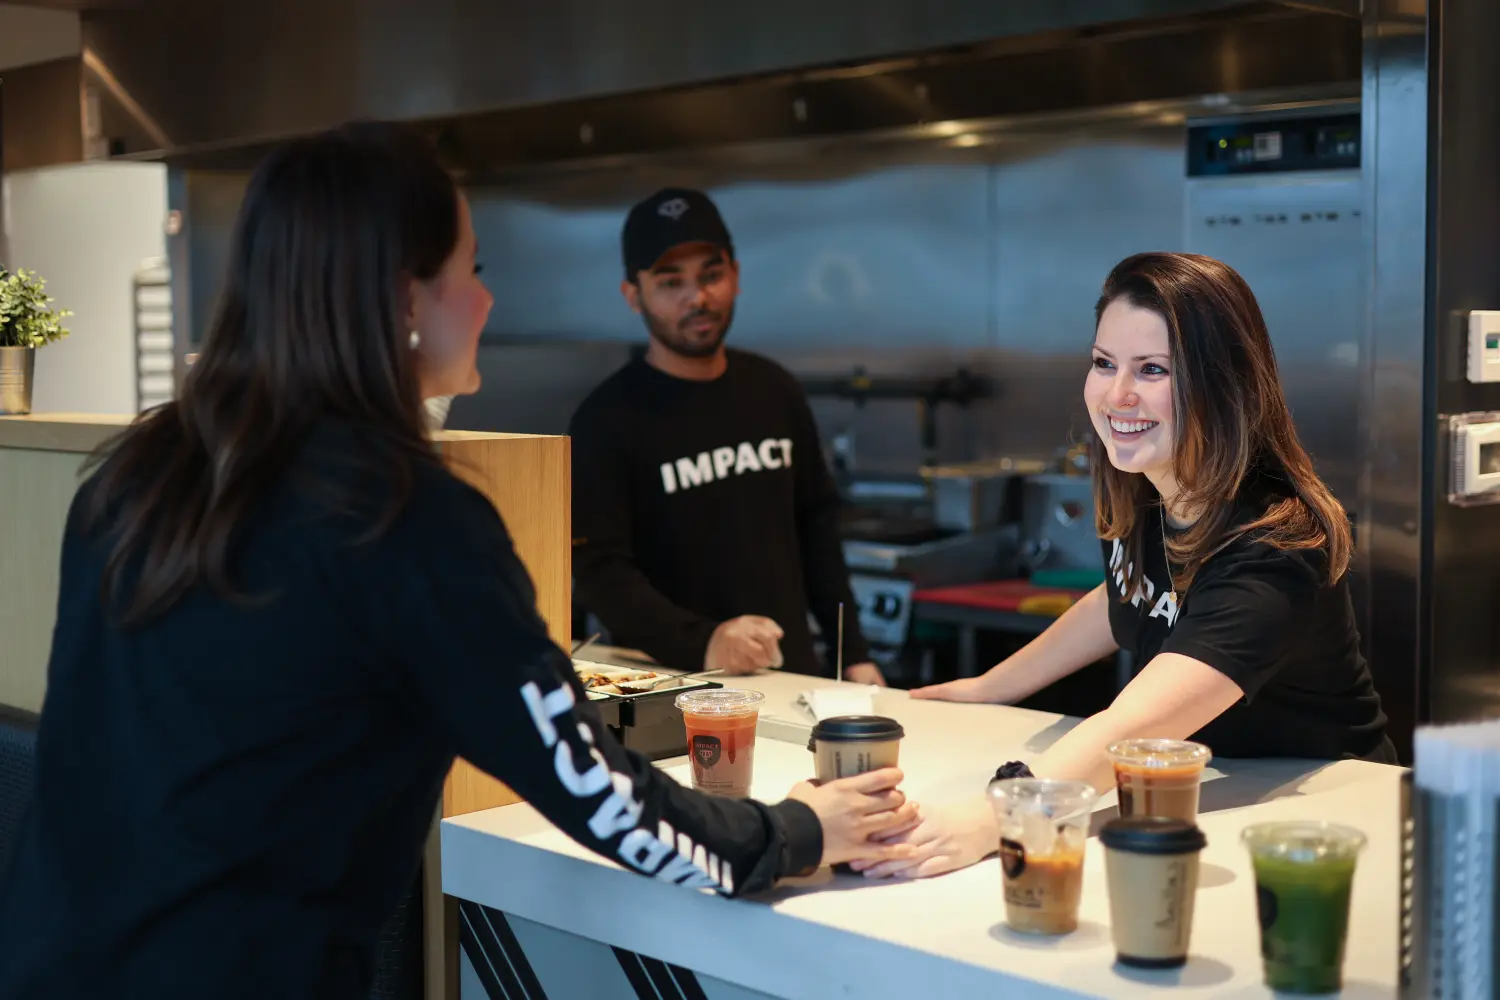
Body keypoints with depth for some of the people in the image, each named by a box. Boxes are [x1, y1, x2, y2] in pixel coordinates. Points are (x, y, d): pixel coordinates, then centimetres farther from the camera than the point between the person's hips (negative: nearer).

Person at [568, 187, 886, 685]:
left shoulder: (774, 390, 9)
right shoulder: (607, 419, -7)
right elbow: (599, 569, -15)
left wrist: (855, 653, 10)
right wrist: (701, 644, -29)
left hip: (795, 675, 4)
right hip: (675, 688, -4)